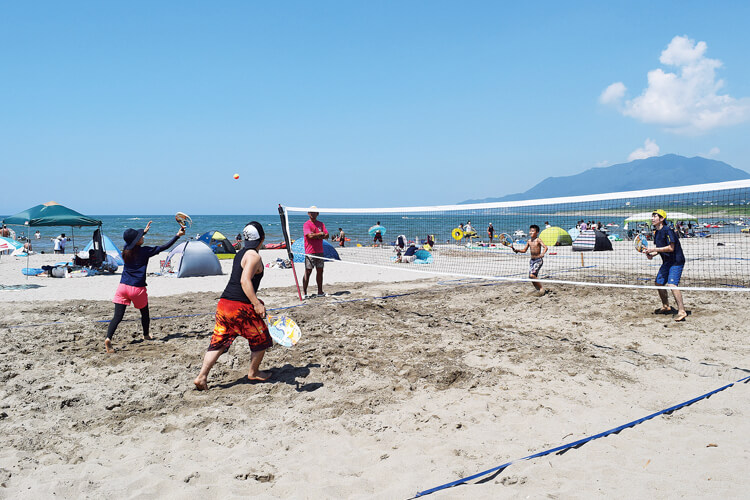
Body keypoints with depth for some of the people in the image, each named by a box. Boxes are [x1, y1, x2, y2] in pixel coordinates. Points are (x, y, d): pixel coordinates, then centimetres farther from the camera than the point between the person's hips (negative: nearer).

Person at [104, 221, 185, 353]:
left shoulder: (126, 249, 3)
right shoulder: (144, 251, -11)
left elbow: (132, 240, 28)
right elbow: (164, 247, -6)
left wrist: (145, 231, 40)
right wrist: (178, 235, 1)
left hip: (123, 286, 4)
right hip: (137, 288, -4)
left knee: (118, 316, -1)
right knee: (144, 313, 22)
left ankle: (108, 338, -21)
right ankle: (146, 335, 40)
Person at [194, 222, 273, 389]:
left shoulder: (240, 254, 18)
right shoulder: (254, 256, -11)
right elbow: (245, 281, -23)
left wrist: (254, 300, 36)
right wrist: (257, 304, -27)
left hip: (224, 304, 8)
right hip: (240, 307, -8)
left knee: (219, 342, 11)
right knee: (261, 339, 11)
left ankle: (201, 377, 5)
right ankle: (253, 373, 26)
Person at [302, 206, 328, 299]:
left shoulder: (321, 224, 13)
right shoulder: (306, 224, -5)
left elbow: (326, 236, 4)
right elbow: (310, 235, -19)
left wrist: (315, 236, -11)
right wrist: (320, 234, -5)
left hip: (320, 252, 6)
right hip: (310, 252, -6)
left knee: (320, 271, 9)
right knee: (308, 272, -5)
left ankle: (320, 292, 16)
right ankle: (304, 292, 0)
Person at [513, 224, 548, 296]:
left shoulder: (538, 240, -10)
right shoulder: (529, 241, 9)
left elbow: (545, 247, -22)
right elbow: (524, 250, 15)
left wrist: (542, 254, -40)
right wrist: (516, 250, 0)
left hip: (538, 260, -7)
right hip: (532, 260, 7)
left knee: (532, 275, -21)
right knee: (531, 277, 6)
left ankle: (542, 288, -5)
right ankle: (538, 290, 23)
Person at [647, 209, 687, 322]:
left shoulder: (667, 230, -18)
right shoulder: (656, 232, 9)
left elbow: (671, 248, -24)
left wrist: (654, 249, -21)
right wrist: (652, 254, 1)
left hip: (676, 261, -10)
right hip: (666, 262, 10)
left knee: (672, 284, -23)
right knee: (659, 283, 14)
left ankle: (681, 311, -22)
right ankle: (666, 307, 33)